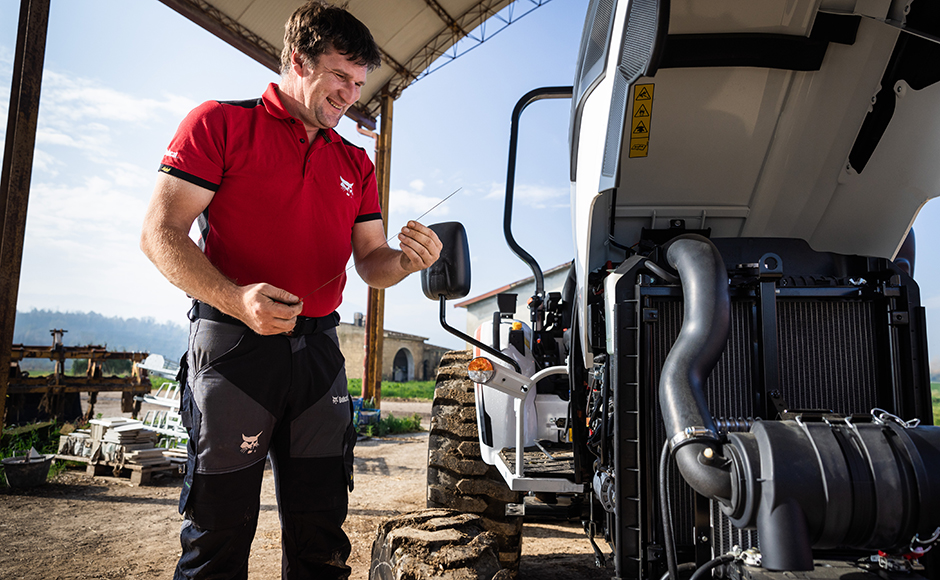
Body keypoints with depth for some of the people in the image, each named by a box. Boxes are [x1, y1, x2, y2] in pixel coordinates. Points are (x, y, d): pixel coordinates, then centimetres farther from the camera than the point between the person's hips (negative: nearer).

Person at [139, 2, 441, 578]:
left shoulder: (355, 163, 17)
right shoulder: (222, 122, 2)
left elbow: (370, 260, 13)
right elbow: (161, 232, -6)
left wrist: (406, 261, -11)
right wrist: (235, 299, -23)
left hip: (318, 349, 5)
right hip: (234, 343, -4)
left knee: (321, 530, 11)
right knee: (219, 529, 4)